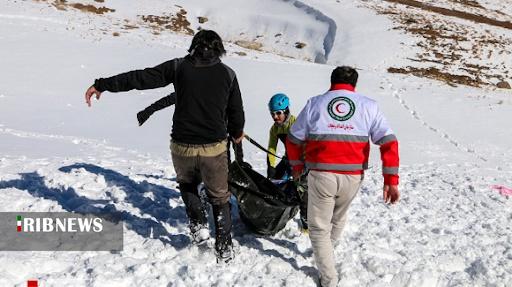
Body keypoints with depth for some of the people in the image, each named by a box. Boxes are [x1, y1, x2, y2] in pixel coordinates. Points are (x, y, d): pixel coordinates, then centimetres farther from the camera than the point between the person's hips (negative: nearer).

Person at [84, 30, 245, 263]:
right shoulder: (227, 73, 0)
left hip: (182, 147, 0)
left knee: (187, 184, 31)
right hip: (214, 148, 0)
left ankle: (197, 223, 14)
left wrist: (102, 85, 4)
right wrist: (236, 133, 27)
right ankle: (224, 247, 16)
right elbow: (236, 112, 6)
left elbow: (140, 78, -4)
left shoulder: (180, 67, -3)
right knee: (219, 197, 19)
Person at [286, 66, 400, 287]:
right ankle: (325, 252, 52)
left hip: (321, 175, -2)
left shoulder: (315, 103, 6)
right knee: (338, 218, 29)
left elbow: (294, 139, 10)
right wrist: (391, 180, -3)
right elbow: (389, 142, -3)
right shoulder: (369, 106, 6)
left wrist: (297, 165, 26)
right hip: (353, 177, 2)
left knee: (319, 227, 15)